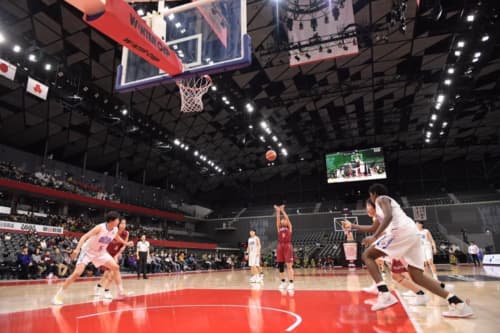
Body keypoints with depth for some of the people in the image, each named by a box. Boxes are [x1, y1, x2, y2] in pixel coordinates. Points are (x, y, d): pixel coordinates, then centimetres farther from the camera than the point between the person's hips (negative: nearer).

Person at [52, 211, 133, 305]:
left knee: (116, 267, -2)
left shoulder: (115, 230, -10)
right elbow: (85, 236, -32)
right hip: (88, 251, -6)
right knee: (77, 273, -18)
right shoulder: (100, 227, -30)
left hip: (101, 252, 6)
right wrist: (77, 249, -44)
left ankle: (120, 292, 5)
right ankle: (58, 295, -3)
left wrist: (126, 243, 21)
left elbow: (117, 237, 15)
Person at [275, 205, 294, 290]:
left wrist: (282, 210, -16)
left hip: (287, 246, -4)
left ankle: (291, 283, -5)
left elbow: (287, 219, -9)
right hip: (280, 246, 4)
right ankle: (283, 282, 18)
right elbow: (278, 220, -2)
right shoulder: (279, 228, 11)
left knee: (289, 265, -7)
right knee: (280, 265, 6)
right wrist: (278, 211, -13)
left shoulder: (289, 227, 4)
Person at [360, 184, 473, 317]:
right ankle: (458, 304, 1)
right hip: (412, 233, 9)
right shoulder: (388, 201, 35)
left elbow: (388, 216, -13)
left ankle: (385, 294, -18)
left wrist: (374, 236, -19)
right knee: (417, 277, 10)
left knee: (367, 255, -3)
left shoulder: (381, 199, 7)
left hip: (402, 231, -9)